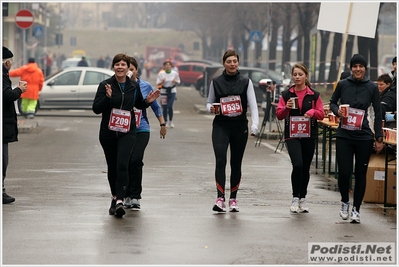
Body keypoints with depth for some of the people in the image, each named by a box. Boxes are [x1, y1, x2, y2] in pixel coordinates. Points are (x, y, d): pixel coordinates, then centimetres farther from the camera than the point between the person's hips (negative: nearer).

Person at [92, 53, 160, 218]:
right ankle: (114, 197, 31)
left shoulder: (134, 86, 5)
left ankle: (120, 200, -23)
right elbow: (96, 109, -8)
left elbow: (138, 104, 22)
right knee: (112, 166, 11)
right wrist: (107, 97, -23)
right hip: (108, 132, 0)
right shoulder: (105, 85, -3)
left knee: (122, 165, -17)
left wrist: (147, 101, 2)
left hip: (127, 132, 0)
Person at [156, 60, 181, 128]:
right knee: (164, 108, 1)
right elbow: (158, 83, -2)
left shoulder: (175, 73, -2)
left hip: (172, 91, 0)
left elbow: (178, 82, 9)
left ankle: (171, 121, 7)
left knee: (170, 106, -11)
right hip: (164, 91, 0)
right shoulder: (161, 74, -5)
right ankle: (166, 122, 15)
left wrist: (175, 81, -14)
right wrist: (162, 81, -22)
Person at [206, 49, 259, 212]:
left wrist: (255, 125, -15)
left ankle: (233, 199, 17)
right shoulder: (216, 82, 6)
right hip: (221, 126, -1)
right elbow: (209, 102, 16)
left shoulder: (246, 82, 4)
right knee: (220, 160, -16)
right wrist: (211, 108, -8)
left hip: (240, 126, 1)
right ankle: (220, 198, -22)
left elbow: (253, 105, -2)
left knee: (236, 163, 7)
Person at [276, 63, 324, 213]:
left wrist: (313, 112, -14)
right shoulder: (286, 94, 4)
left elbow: (321, 114, 5)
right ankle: (295, 198, -7)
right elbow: (279, 115, 3)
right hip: (292, 135, -2)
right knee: (297, 165, -18)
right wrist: (286, 108, -16)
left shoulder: (314, 95, 4)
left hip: (309, 135, 2)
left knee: (305, 168, 8)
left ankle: (303, 198, 21)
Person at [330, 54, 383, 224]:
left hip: (364, 137, 0)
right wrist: (337, 111, -8)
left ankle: (356, 209, 16)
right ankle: (344, 202, 21)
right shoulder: (343, 85, 0)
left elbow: (378, 114, 5)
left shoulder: (372, 87, 0)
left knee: (360, 173, 4)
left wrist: (379, 138, 2)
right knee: (344, 172, -6)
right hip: (344, 135, 0)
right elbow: (332, 102, 15)